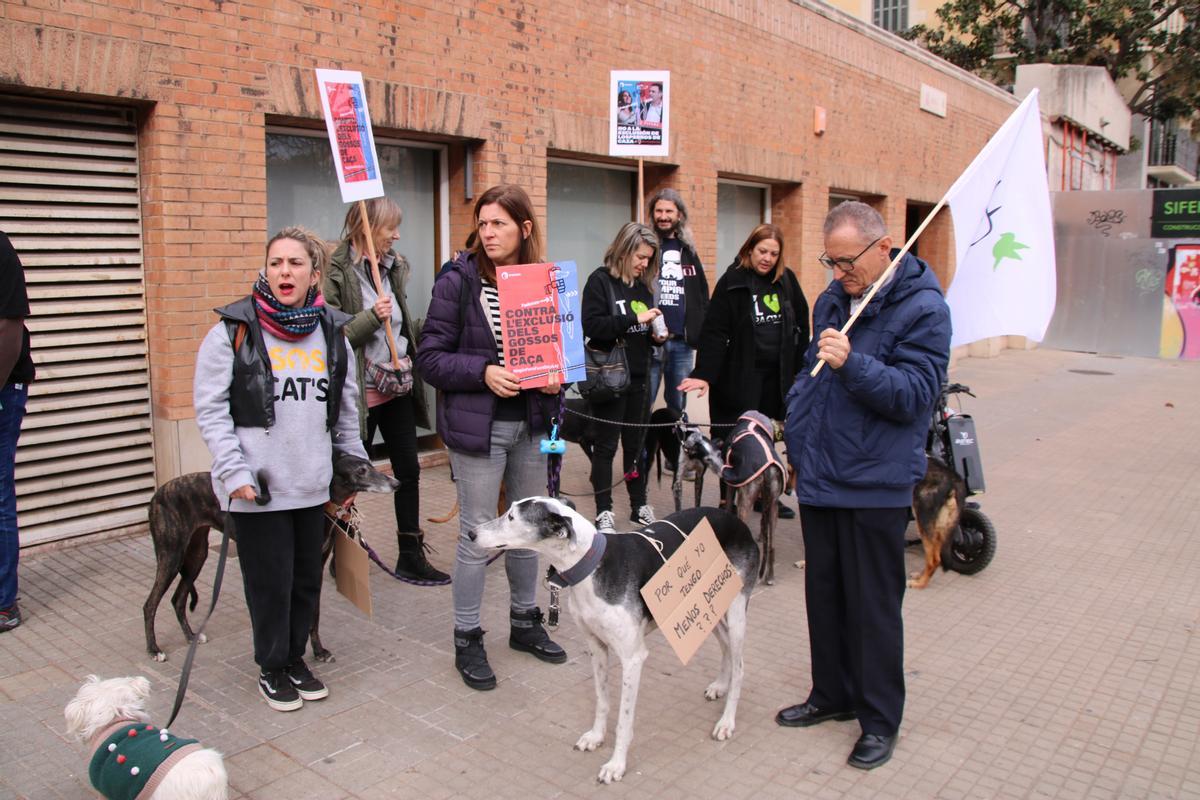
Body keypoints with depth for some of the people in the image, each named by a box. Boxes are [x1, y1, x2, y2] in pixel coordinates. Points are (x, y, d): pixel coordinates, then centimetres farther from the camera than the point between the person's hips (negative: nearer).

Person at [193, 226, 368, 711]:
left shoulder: (332, 331, 7)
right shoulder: (234, 331, -6)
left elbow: (346, 410, 16)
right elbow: (210, 410, -6)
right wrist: (234, 471, -13)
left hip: (312, 483, 4)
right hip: (257, 486, -4)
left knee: (307, 578, 13)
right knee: (270, 581, 5)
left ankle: (295, 657, 34)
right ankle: (273, 668, 27)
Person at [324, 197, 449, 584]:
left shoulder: (393, 266, 9)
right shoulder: (336, 273, -14)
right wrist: (370, 317, -26)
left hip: (398, 388, 7)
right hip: (360, 391, -7)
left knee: (408, 470, 10)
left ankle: (411, 556, 21)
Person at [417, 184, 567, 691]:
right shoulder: (458, 282, -8)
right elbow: (430, 357, -8)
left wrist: (557, 376, -7)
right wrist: (482, 372, -22)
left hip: (531, 424, 5)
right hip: (477, 426, -4)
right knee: (477, 535, 2)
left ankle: (524, 622, 35)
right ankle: (467, 641, 19)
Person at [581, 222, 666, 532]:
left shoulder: (643, 286, 12)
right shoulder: (600, 280, -7)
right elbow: (591, 325, -19)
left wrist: (656, 334, 1)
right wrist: (634, 319, -23)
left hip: (639, 378, 6)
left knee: (636, 443, 13)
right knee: (606, 445, 3)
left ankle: (639, 505, 23)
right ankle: (604, 510, 11)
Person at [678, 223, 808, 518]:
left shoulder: (786, 280, 6)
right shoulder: (732, 281, -8)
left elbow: (801, 325, 12)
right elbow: (714, 331, -14)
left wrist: (799, 368, 7)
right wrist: (704, 374, -22)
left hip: (777, 375, 4)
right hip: (739, 375, -4)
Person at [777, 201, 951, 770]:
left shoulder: (922, 309, -11)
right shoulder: (831, 299, 10)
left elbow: (914, 393, -19)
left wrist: (852, 364, -32)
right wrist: (796, 441, 17)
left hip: (874, 486, -7)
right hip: (818, 478, 7)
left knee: (873, 606, 4)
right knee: (823, 594, 17)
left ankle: (880, 719, 21)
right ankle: (833, 693, 34)